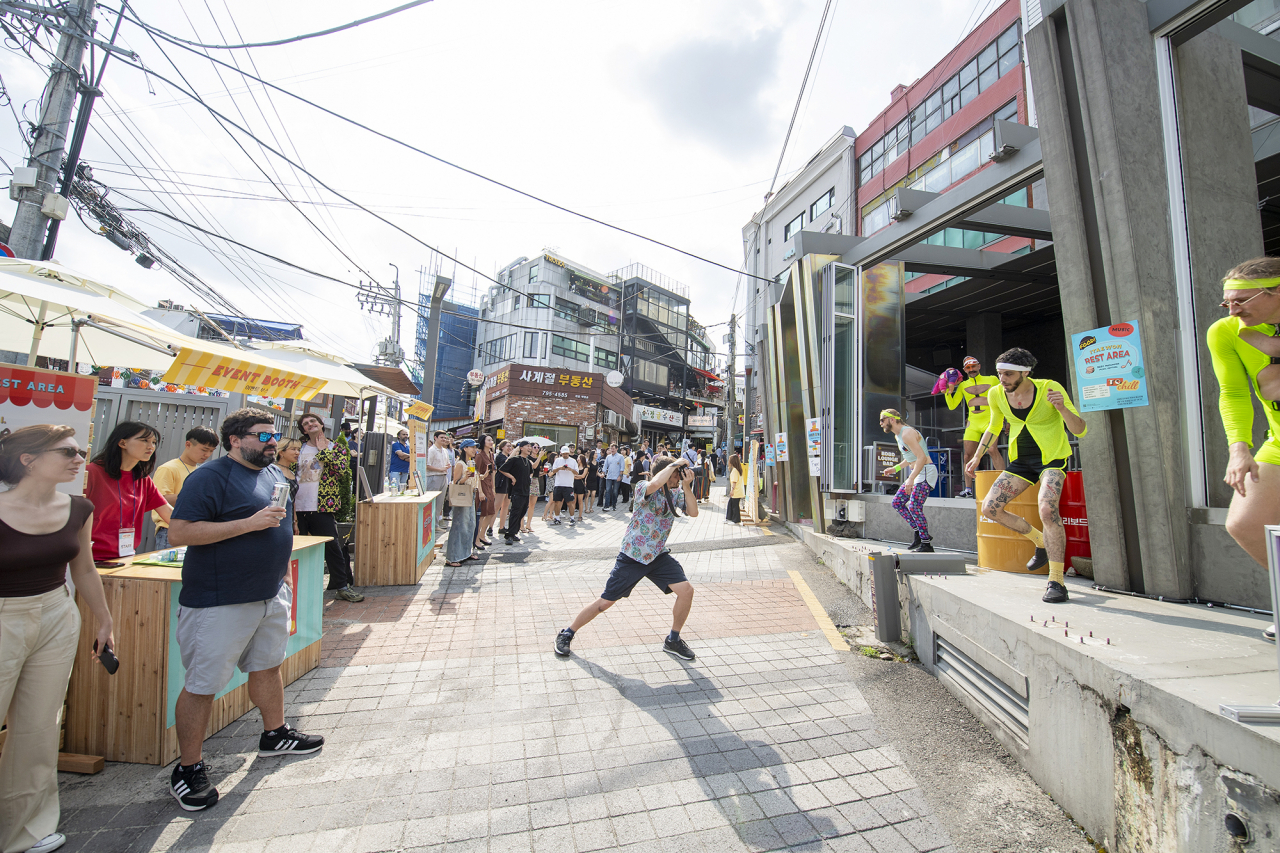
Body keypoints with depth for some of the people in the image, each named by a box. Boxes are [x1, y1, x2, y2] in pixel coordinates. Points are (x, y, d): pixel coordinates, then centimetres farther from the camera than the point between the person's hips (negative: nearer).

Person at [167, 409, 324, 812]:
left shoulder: (274, 473, 10)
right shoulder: (210, 477, -15)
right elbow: (179, 532, -22)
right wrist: (249, 524, -27)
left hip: (270, 595, 8)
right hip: (218, 602, -8)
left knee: (268, 666, 21)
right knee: (201, 685, 5)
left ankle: (274, 734, 39)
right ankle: (188, 769, 24)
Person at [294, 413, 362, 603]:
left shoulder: (334, 448, 4)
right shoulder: (299, 448, 12)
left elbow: (342, 469, -14)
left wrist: (323, 451, -9)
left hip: (322, 507, -3)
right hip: (298, 507, 3)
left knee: (332, 545, 0)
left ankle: (342, 585, 9)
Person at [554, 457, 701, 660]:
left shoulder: (676, 495, 2)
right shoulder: (644, 489, -18)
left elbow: (693, 512, -8)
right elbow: (655, 484, -42)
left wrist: (687, 486, -19)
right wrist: (675, 463, -29)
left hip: (658, 556, 6)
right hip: (632, 556, -5)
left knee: (686, 590, -9)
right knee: (605, 602, 0)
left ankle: (673, 640, 16)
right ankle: (567, 634, 23)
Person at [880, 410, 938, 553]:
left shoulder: (907, 433, -18)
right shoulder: (898, 436, 14)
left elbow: (922, 457, -25)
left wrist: (911, 479, -29)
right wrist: (895, 468, 16)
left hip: (926, 471, -10)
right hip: (917, 472, 10)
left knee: (914, 507, -14)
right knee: (897, 502, 7)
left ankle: (927, 544, -3)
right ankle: (919, 534, 13)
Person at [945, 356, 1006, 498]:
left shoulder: (992, 380, 7)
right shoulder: (962, 385, 12)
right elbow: (952, 406, 9)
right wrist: (949, 392, -5)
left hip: (989, 419, -3)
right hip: (972, 423, 3)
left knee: (992, 449, -24)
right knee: (968, 455, -1)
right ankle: (968, 490, 7)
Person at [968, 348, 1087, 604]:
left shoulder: (1050, 388, -16)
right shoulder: (996, 394, -5)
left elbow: (1080, 430, -17)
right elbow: (994, 426, 14)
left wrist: (1062, 408, -36)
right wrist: (977, 457, 14)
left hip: (1052, 459, -5)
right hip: (1021, 461, 5)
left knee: (1047, 509, -28)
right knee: (990, 508, -7)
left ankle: (1056, 582, -16)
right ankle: (1041, 542, 18)